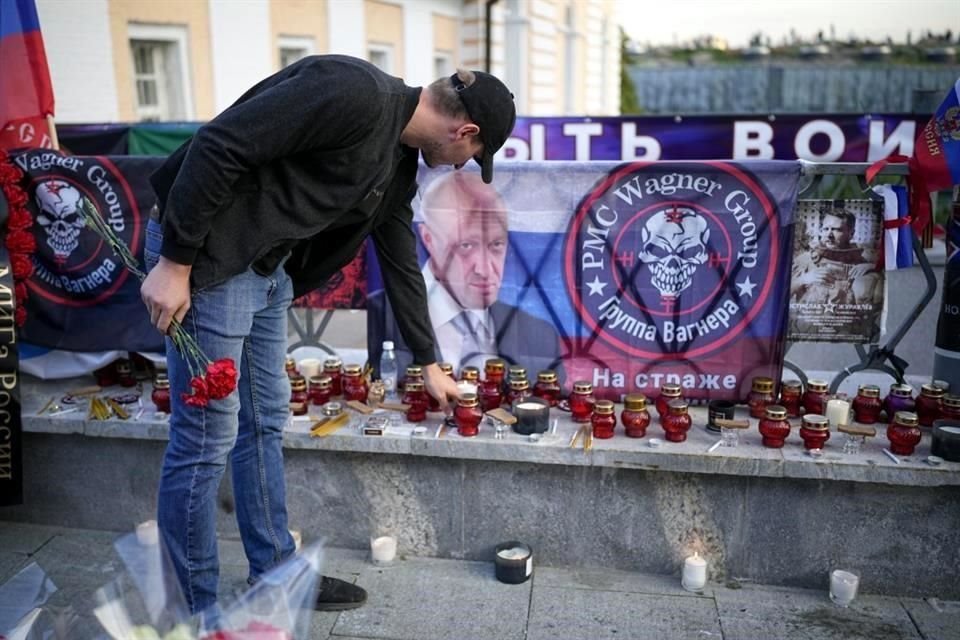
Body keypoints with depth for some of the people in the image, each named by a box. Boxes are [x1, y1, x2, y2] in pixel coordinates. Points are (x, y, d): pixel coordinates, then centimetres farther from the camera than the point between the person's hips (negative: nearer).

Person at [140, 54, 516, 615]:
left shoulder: (399, 164, 10)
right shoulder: (354, 92, -20)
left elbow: (401, 264, 19)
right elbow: (217, 146, -23)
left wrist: (429, 363, 26)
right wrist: (175, 263, -21)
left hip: (270, 268, 10)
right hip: (208, 256, -10)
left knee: (266, 422, 15)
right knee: (207, 439, -1)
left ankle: (277, 577, 31)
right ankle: (203, 612, 16)